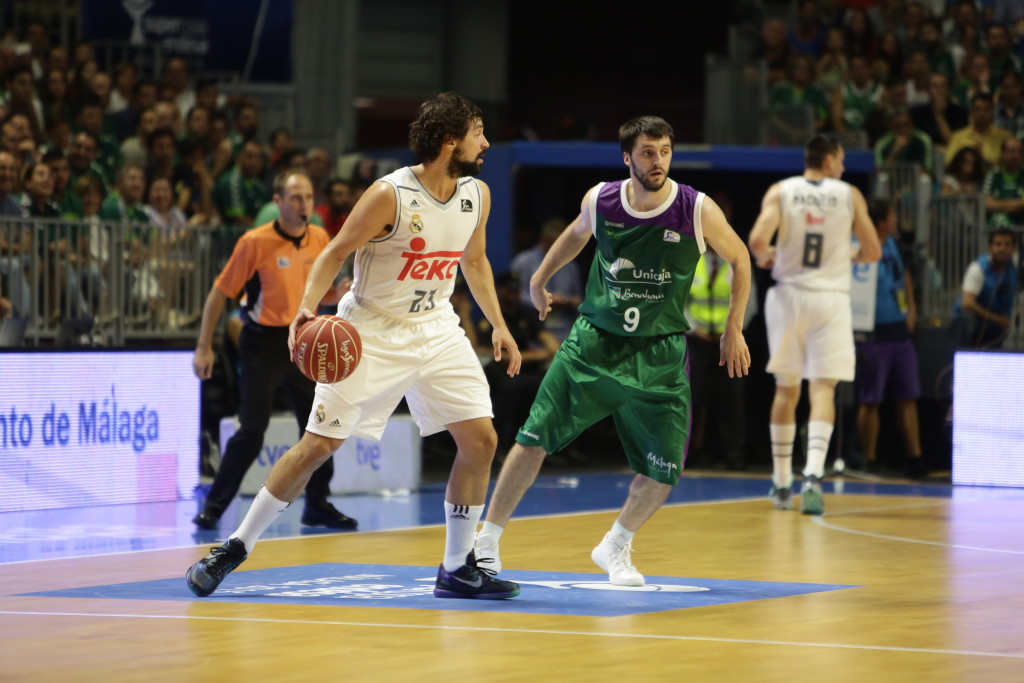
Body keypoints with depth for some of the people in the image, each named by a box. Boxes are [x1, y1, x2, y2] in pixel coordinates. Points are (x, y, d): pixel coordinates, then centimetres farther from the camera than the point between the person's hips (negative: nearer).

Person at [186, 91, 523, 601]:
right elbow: (336, 253, -13)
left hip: (434, 328, 6)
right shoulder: (390, 196, -20)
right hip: (372, 329, -6)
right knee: (318, 444, -7)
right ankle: (235, 548, 5)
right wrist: (307, 307, -28)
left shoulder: (477, 195, 0)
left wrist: (498, 325, 15)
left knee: (481, 440, -5)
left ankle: (457, 568, 6)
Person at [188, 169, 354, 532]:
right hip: (263, 345, -5)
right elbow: (219, 293, -8)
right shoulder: (255, 242, -14)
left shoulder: (319, 238, 2)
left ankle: (317, 505, 18)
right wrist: (204, 347, -11)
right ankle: (213, 507, 1)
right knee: (252, 431, -10)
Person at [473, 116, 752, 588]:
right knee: (534, 439, -6)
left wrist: (734, 330, 4)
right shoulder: (600, 200, -7)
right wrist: (540, 279, 26)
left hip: (658, 354, -1)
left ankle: (615, 548, 22)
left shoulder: (698, 212, -13)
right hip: (593, 339, 1)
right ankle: (487, 539, 9)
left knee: (663, 472, -5)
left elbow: (739, 259, 4)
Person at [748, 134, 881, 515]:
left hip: (789, 294, 1)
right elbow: (873, 252, 4)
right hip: (831, 296, -1)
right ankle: (813, 476, -23)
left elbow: (758, 239, -14)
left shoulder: (780, 191, 0)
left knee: (786, 388, 12)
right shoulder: (849, 195, 2)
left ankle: (782, 484, 18)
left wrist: (765, 258, 8)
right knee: (823, 388, -4)